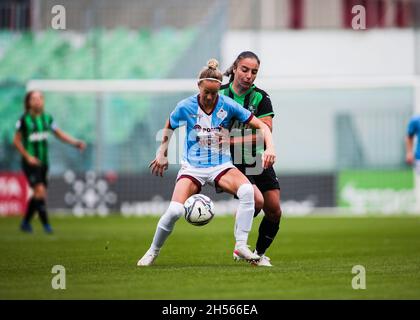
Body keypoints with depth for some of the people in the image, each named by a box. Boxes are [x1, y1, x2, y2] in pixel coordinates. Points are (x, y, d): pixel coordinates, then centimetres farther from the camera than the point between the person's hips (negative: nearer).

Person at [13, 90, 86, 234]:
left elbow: (59, 133, 11)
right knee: (40, 191, -16)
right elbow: (16, 140, -5)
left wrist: (76, 142, -2)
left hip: (43, 162, 6)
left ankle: (26, 222, 25)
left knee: (38, 194, 10)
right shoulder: (24, 119, -10)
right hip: (30, 162, -6)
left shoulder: (47, 118, 5)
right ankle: (46, 224, -10)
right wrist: (28, 157, -12)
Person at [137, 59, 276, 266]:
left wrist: (269, 148, -20)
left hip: (221, 167, 0)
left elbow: (262, 126, -4)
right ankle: (153, 252, 4)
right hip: (192, 168, 0)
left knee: (247, 190, -32)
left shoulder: (228, 105, -8)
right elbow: (169, 128, 16)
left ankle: (241, 245, -22)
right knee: (174, 210, -23)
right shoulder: (186, 107, -6)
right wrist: (162, 154, 18)